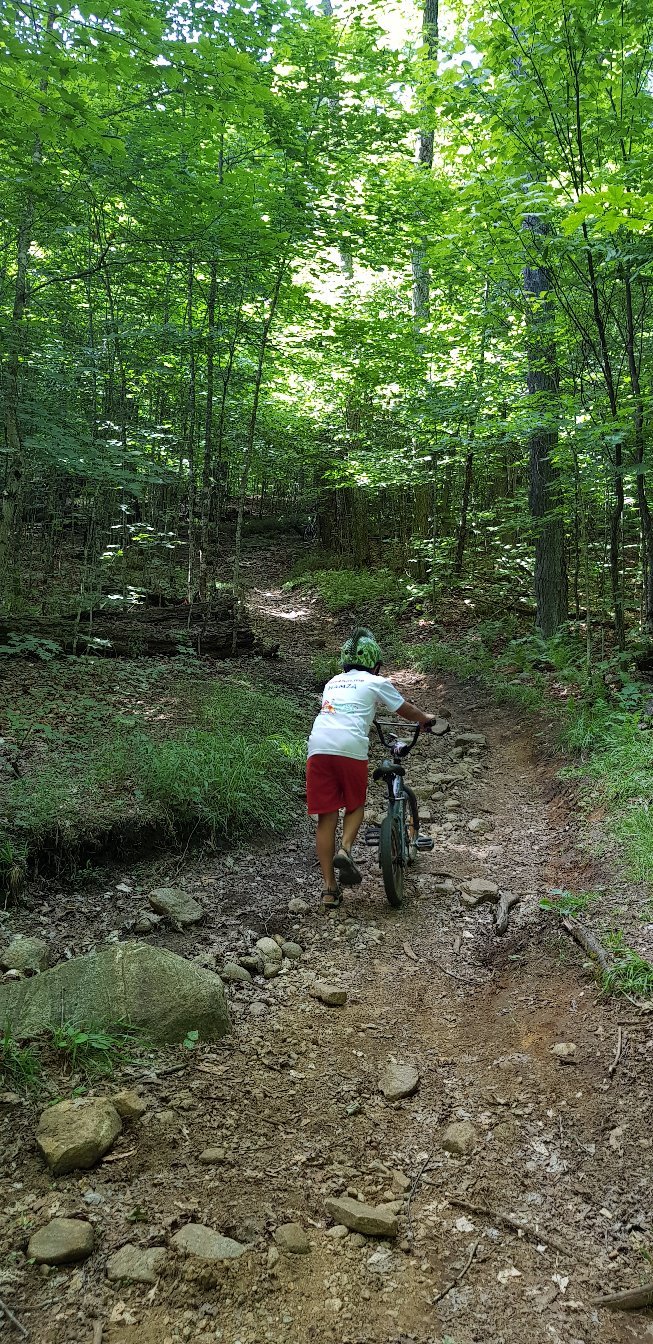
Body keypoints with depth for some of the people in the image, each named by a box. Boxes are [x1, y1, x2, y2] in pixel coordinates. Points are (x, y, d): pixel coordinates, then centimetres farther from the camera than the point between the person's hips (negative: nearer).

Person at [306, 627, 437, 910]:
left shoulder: (333, 682, 28)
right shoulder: (376, 683, 16)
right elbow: (406, 710, 27)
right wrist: (426, 719, 48)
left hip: (318, 747, 3)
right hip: (350, 748, -3)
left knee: (326, 818, 7)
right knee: (355, 806, 20)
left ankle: (330, 889, 7)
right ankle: (344, 850, -7)